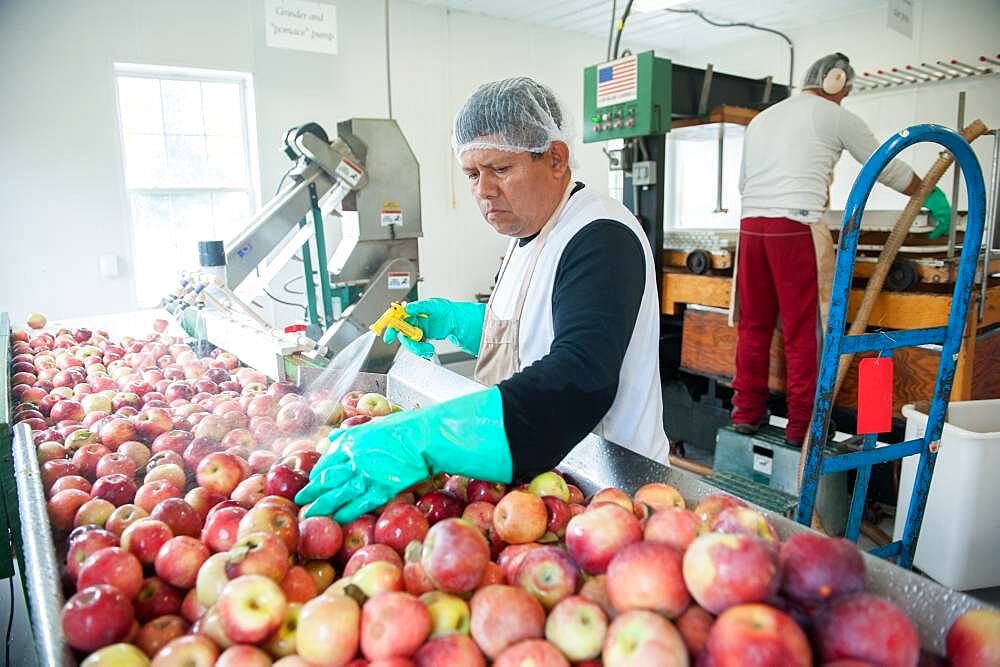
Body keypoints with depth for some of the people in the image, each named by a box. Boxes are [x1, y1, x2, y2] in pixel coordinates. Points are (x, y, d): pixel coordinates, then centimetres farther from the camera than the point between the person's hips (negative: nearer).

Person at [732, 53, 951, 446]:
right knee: (803, 329, 0)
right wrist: (931, 195, 28)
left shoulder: (761, 119, 23)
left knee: (754, 323, 10)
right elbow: (887, 168, 14)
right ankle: (801, 425, 5)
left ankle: (747, 412, 15)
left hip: (752, 225, 5)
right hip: (798, 228, -5)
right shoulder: (837, 117, 9)